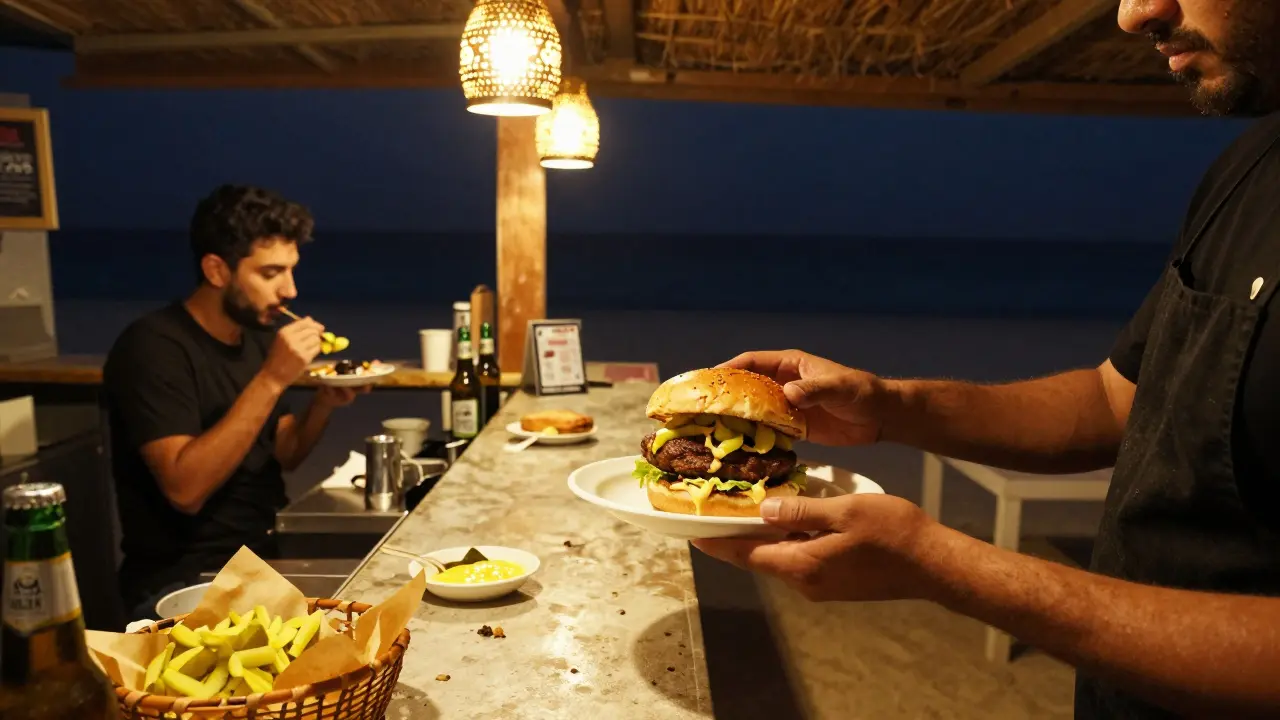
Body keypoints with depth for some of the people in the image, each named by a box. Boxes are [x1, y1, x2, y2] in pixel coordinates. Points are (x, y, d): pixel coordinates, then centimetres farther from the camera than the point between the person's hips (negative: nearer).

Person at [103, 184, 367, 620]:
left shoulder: (257, 337, 6)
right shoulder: (152, 347, -16)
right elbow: (185, 489, -26)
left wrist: (326, 401, -7)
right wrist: (271, 380, -28)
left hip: (262, 561, 7)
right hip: (179, 584, -7)